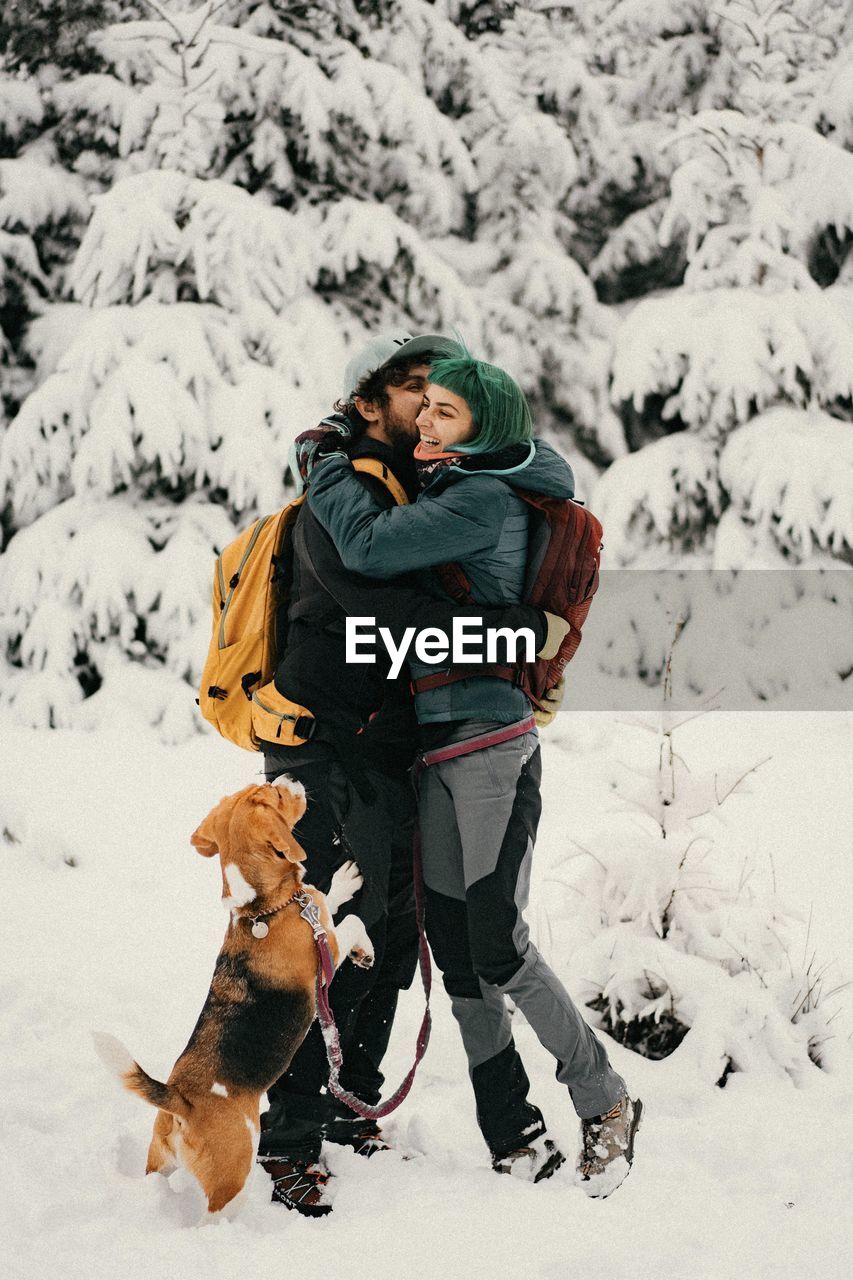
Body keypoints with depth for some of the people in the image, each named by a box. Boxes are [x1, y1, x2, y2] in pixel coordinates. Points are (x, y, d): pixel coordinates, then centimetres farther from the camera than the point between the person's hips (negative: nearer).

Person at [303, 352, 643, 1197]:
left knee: (497, 947, -12)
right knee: (455, 951, 7)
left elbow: (369, 546, -23)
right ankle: (515, 1142, 14)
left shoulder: (485, 500, -14)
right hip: (437, 752, 9)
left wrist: (328, 469, -7)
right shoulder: (446, 493, 13)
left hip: (493, 744, -9)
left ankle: (605, 1103, 5)